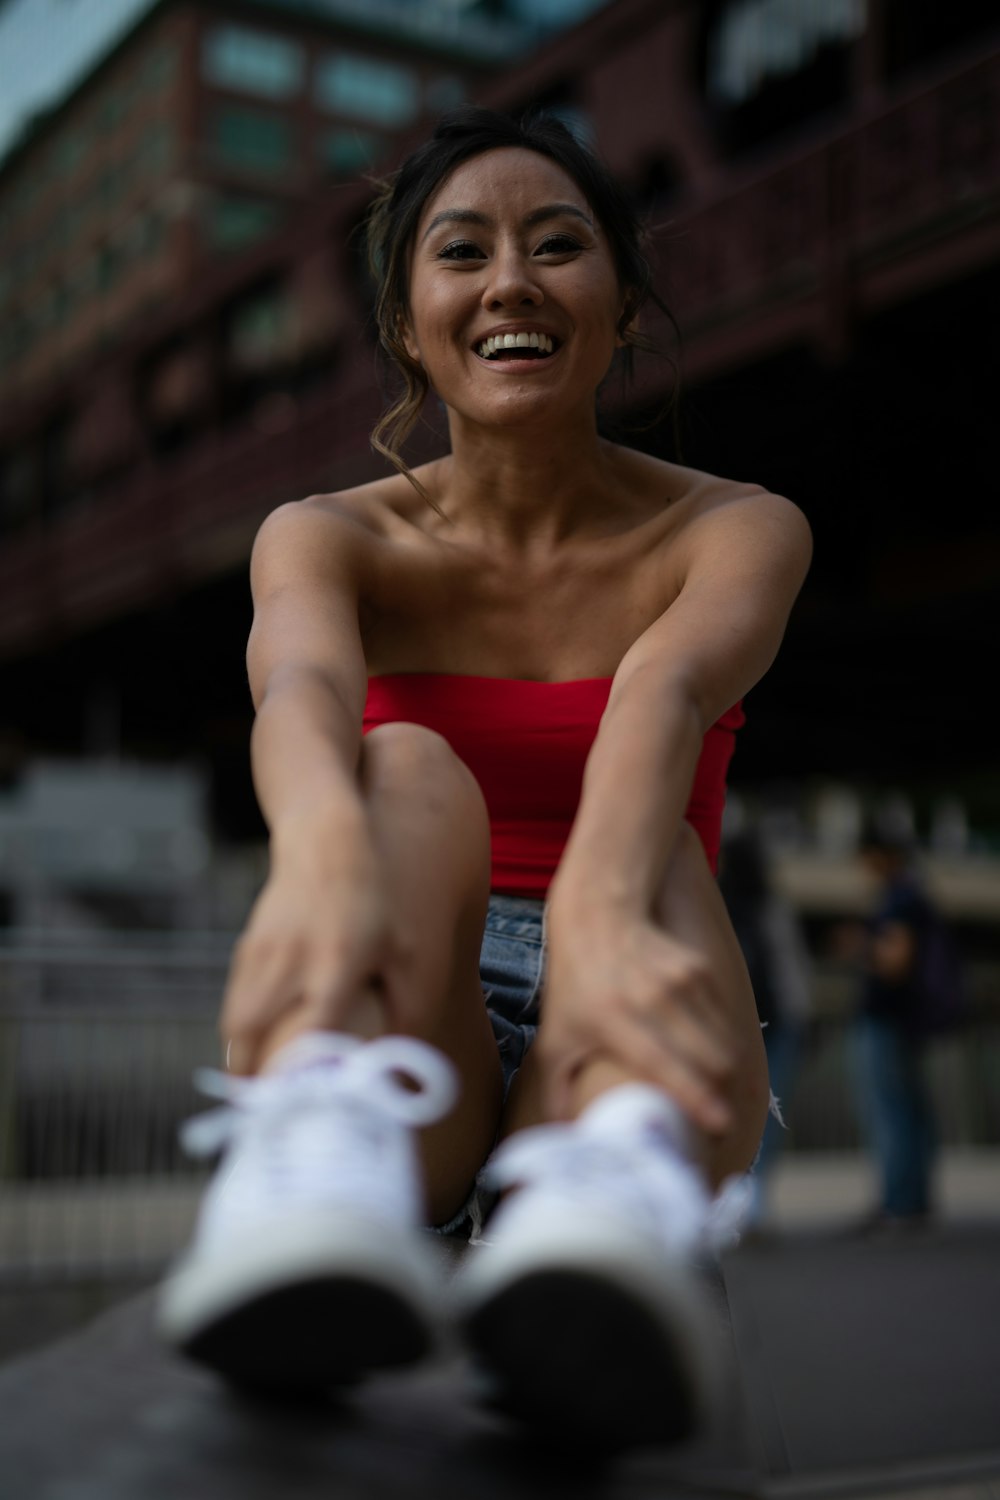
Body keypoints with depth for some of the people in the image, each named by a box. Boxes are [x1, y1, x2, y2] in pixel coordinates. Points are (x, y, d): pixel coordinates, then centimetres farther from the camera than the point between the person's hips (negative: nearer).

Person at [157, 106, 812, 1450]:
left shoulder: (737, 531, 0)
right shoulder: (327, 536, 1)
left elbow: (668, 691, -25)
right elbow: (300, 686, -24)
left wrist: (600, 908, -48)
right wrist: (324, 850, -49)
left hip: (610, 1053, 1)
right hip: (409, 1058, 0)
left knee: (641, 840, -32)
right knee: (405, 776, -30)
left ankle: (618, 1192, -63)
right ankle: (316, 1163, -59)